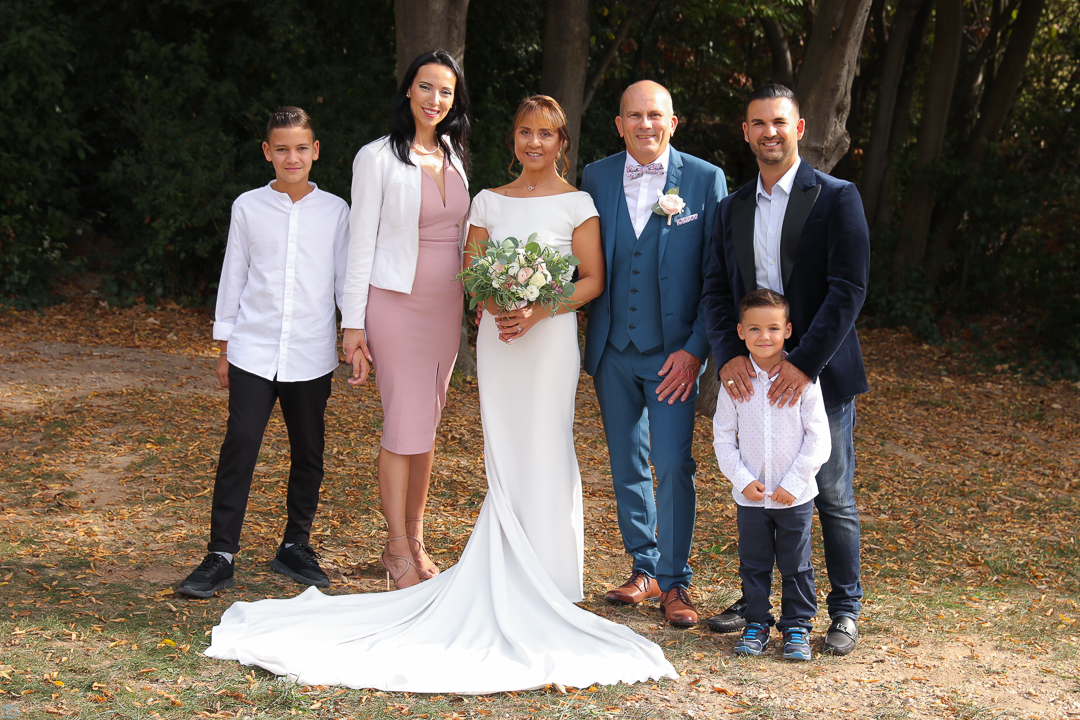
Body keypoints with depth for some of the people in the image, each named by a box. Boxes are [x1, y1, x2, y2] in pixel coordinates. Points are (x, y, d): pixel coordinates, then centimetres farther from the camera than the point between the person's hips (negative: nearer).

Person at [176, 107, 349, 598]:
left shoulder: (334, 211, 4)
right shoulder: (248, 207, 3)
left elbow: (345, 279, 8)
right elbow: (233, 277, 8)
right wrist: (223, 346, 9)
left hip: (312, 355, 1)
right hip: (253, 350, -1)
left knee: (308, 453, 9)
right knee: (239, 446, -8)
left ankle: (296, 546, 25)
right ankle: (221, 556, -1)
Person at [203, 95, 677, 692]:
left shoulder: (576, 205, 1)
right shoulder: (489, 202, 10)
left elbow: (592, 280, -2)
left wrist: (539, 311, -15)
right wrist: (496, 305, -10)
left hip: (550, 338, -3)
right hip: (497, 336, 3)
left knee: (544, 452, -2)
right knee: (503, 457, 3)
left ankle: (546, 581, 8)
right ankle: (507, 576, 9)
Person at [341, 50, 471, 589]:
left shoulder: (453, 154, 11)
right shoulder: (378, 158, -7)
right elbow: (362, 242, -8)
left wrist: (472, 297, 15)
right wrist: (353, 324, -10)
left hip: (445, 304, 6)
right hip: (396, 301, -6)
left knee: (427, 426, 10)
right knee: (404, 425, -7)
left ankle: (415, 540, 19)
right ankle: (398, 551, 2)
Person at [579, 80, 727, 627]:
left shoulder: (705, 181, -4)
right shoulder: (596, 178, 5)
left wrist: (695, 347, -11)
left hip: (672, 352, -3)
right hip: (612, 350, 4)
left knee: (673, 467, -7)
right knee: (627, 466, 12)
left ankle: (674, 582, 7)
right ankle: (643, 568, 27)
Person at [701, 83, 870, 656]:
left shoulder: (836, 198, -4)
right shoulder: (732, 209, 12)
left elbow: (849, 289, -12)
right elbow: (717, 291, 8)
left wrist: (805, 363, -19)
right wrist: (728, 354, -10)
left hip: (820, 372, -4)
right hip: (754, 374, 5)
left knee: (833, 496, 2)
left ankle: (845, 610, 14)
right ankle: (755, 600, 24)